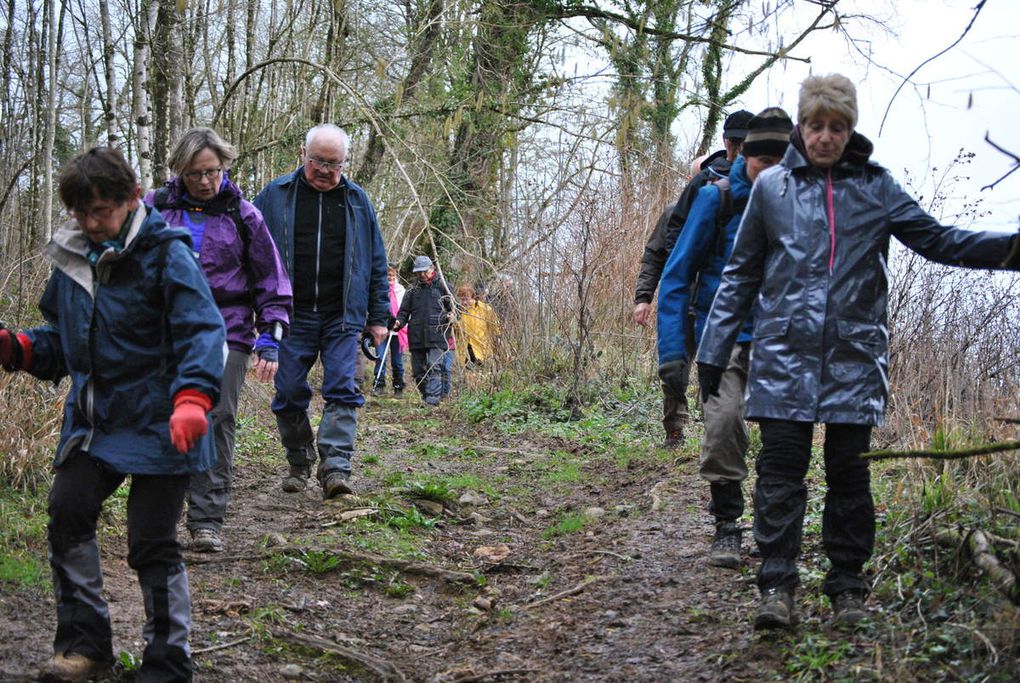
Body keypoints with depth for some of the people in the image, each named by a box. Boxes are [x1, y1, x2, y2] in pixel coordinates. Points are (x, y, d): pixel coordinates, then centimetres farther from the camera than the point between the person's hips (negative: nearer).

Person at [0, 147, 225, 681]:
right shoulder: (71, 260, 8)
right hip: (93, 420, 6)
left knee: (152, 543, -2)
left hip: (157, 427, -6)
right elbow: (59, 339, 20)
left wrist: (192, 398, -36)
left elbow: (201, 331, -21)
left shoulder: (166, 255, -12)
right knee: (67, 512, -2)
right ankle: (85, 640, 16)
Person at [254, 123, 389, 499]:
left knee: (342, 390, -9)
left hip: (342, 316, 0)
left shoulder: (357, 200, 9)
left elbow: (376, 262, 13)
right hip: (292, 315, 0)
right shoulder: (275, 195, 4)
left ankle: (335, 469, -12)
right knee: (290, 393, 3)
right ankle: (299, 464, 20)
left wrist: (377, 316, 9)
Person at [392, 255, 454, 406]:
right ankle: (425, 396, 18)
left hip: (436, 335, -4)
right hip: (416, 337, 4)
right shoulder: (413, 291, 16)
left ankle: (433, 398, -23)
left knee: (434, 366, -17)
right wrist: (399, 322, -5)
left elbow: (453, 307, 10)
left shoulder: (442, 287, 7)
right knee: (418, 371, 6)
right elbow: (404, 311, 16)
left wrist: (450, 316, -12)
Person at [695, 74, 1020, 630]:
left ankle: (848, 587, 15)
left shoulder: (876, 187, 8)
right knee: (780, 465, -5)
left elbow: (938, 241, 5)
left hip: (855, 354, 1)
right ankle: (777, 586, -3)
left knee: (849, 470, 6)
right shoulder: (771, 186, 7)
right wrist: (713, 350, 9)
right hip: (783, 354, 0)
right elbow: (741, 274, 12)